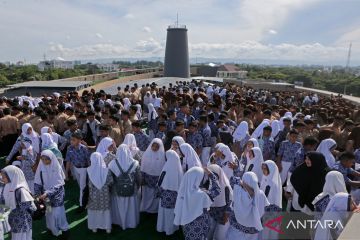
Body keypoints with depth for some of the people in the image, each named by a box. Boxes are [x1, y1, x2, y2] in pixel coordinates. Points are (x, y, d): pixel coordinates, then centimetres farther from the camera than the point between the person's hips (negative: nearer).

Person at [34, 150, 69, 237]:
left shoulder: (57, 168, -17)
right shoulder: (41, 167, -7)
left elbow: (58, 185, -20)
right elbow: (37, 183, -2)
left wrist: (47, 193, -28)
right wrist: (38, 194, -14)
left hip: (56, 195, -3)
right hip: (45, 195, 3)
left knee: (58, 213, 0)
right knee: (49, 213, 13)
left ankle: (64, 229, 22)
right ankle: (52, 229, 34)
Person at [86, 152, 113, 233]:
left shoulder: (89, 170, -18)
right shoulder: (106, 169, -19)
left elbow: (87, 184, -13)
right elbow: (111, 182, -11)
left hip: (93, 194, 0)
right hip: (104, 193, 0)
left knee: (93, 210, 22)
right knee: (106, 210, 18)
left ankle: (94, 227, 36)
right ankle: (107, 227, 31)